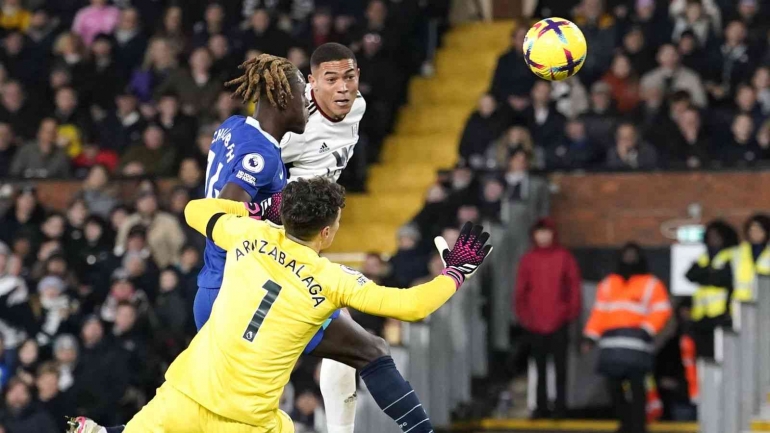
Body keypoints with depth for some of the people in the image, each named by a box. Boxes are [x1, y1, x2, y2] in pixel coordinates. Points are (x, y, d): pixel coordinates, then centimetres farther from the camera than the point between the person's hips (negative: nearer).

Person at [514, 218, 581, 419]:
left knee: (560, 365, -1)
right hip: (535, 323, 2)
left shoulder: (564, 257, 0)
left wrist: (571, 312, -5)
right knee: (540, 367, 8)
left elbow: (574, 286, 0)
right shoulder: (528, 259, 5)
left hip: (558, 322, -2)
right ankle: (541, 407, 12)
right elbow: (521, 290, 6)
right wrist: (523, 315, -1)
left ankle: (560, 407, 2)